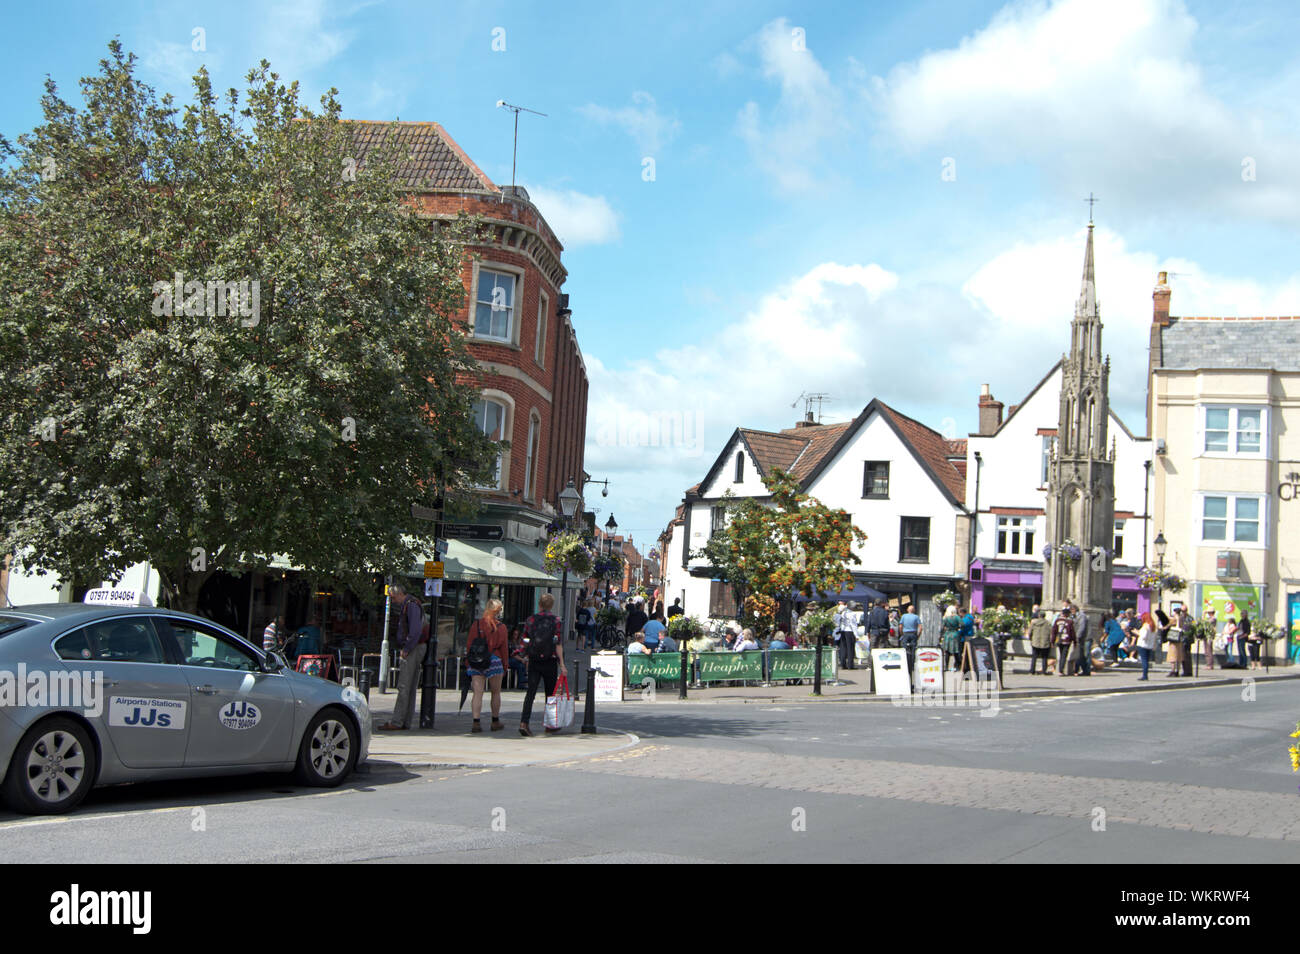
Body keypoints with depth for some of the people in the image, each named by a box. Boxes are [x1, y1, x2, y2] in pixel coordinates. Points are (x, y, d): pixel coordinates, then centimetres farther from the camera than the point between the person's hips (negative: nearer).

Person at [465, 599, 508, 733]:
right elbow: (504, 648, 0)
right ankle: (495, 722, 21)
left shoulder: (476, 624, 3)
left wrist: (468, 664, 10)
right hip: (494, 661, -2)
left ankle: (476, 722, -10)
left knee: (477, 693, 0)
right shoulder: (501, 627, -3)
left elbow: (468, 645, 4)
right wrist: (505, 666, 9)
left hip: (475, 663, 2)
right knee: (496, 692, 12)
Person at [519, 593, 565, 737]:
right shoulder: (555, 621, -6)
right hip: (550, 661, -2)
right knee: (550, 693, 12)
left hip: (533, 661, 2)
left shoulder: (530, 620, 1)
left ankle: (524, 722, -15)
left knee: (530, 692, 1)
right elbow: (558, 645, -9)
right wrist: (562, 664, -6)